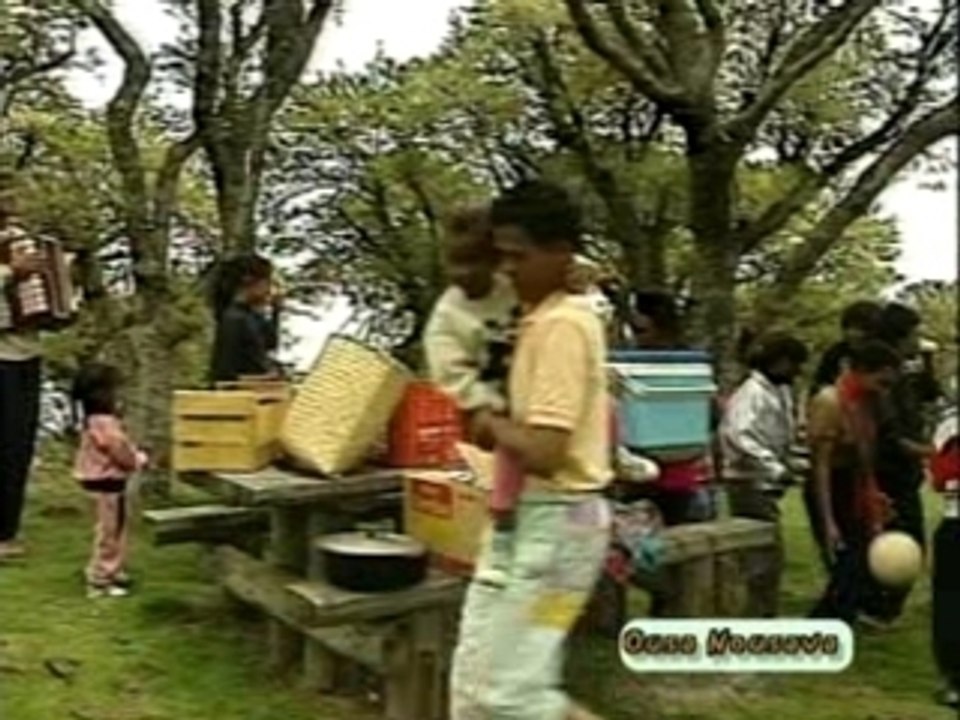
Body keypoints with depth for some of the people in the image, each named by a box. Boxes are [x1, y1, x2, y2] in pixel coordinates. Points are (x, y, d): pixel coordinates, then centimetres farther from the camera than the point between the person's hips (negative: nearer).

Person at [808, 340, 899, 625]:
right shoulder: (829, 402, -17)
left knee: (858, 574, 10)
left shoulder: (864, 404, 8)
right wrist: (828, 523, -22)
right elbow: (821, 465, -20)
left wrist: (874, 515, 13)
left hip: (855, 495, 8)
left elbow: (865, 463, 13)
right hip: (831, 495, -8)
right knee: (849, 576, -8)